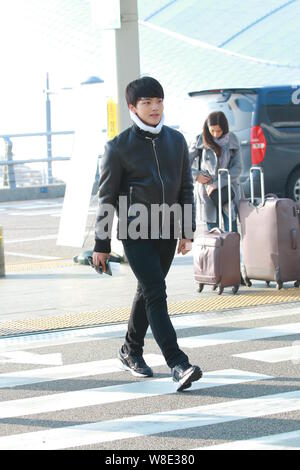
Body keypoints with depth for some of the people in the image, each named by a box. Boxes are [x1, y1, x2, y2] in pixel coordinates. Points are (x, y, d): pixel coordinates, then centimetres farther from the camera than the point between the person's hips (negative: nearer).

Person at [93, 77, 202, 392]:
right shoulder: (119, 146, -7)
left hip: (166, 232, 5)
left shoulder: (176, 141, 7)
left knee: (148, 291, 17)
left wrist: (187, 230, 7)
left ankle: (131, 351, 35)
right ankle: (178, 365, -22)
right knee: (156, 294, -15)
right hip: (135, 232, -5)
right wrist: (101, 245, -2)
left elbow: (186, 188, 13)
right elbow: (107, 196, -3)